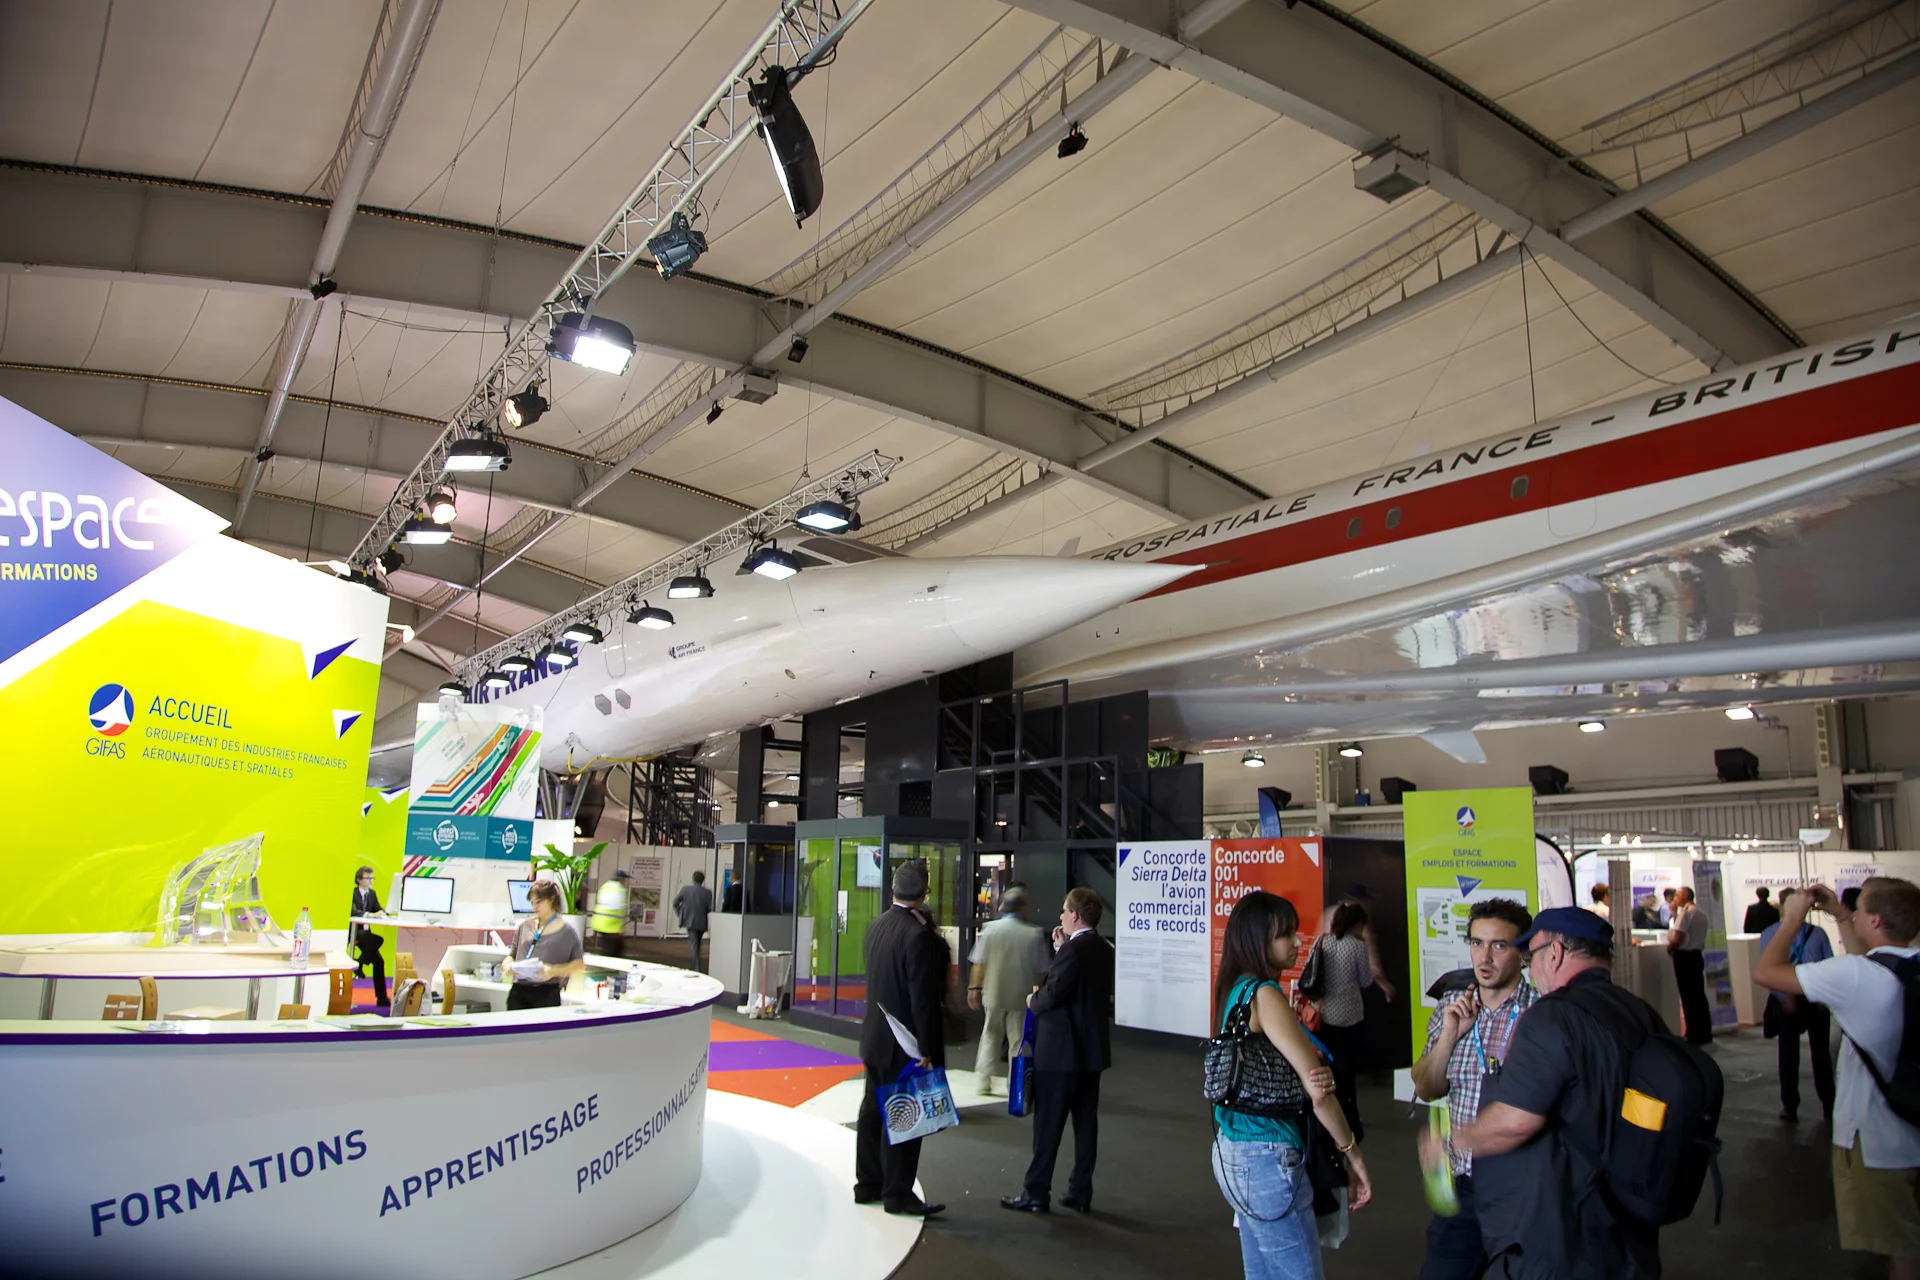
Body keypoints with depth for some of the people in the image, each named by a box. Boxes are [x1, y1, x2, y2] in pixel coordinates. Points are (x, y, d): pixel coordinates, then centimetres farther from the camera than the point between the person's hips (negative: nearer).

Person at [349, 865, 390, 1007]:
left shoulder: (372, 893, 12)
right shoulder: (352, 893, -10)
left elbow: (379, 910, 7)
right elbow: (353, 911, -26)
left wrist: (382, 913, -17)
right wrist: (370, 914, -40)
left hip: (365, 931, 7)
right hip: (353, 931, -7)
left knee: (379, 961, -6)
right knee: (378, 940, -33)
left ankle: (381, 998, -3)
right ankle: (358, 964, -11)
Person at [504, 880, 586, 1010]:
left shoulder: (566, 931, 3)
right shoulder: (525, 925, 15)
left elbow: (580, 965, 1)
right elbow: (512, 954, 21)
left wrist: (554, 971, -14)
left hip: (547, 994, -3)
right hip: (518, 991, 3)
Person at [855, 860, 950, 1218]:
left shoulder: (876, 926, 2)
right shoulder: (918, 935, -23)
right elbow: (922, 997, -21)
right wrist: (926, 1049, -18)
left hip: (875, 1036, 8)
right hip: (906, 1042, -8)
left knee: (873, 1109, 16)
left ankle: (867, 1185, 27)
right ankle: (897, 1193, 12)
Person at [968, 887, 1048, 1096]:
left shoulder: (990, 929, -6)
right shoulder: (1034, 934, -8)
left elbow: (979, 963, -4)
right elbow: (1041, 970, -2)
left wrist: (974, 987, 6)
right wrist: (1037, 992, 13)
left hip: (994, 993, 1)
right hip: (1022, 995, -1)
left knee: (990, 1036, 17)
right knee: (1019, 1039, 10)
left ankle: (984, 1080, 15)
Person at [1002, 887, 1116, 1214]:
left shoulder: (1073, 949, -19)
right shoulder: (1105, 950, 8)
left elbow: (1052, 994, -22)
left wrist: (1033, 1001, -1)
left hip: (1061, 1052, -8)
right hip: (1092, 1050, 8)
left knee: (1048, 1124, 0)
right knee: (1086, 1122, 11)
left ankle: (1036, 1193, 7)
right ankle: (1081, 1193, 18)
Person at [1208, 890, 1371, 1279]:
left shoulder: (1238, 989, 9)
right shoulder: (1264, 995, -17)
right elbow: (1317, 1090, -18)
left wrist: (1319, 1076, -16)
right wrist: (1352, 1154, -7)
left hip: (1234, 1154, 9)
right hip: (1267, 1160, -9)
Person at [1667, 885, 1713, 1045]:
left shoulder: (1685, 912, -15)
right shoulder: (1701, 913, 11)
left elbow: (1678, 938, -20)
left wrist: (1669, 948, -4)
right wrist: (1675, 913, 12)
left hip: (1684, 956, -9)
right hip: (1698, 955, 9)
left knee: (1688, 996, -3)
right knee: (1699, 994, 13)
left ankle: (1694, 1035, 1)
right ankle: (1705, 1033, 18)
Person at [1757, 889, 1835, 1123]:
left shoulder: (1817, 933, 3)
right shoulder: (1770, 934, 0)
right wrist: (1785, 996, -20)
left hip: (1817, 1001, 1)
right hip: (1787, 1002, -1)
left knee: (1821, 1053, 9)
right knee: (1788, 1055, 8)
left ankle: (1829, 1106, 22)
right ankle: (1790, 1106, 21)